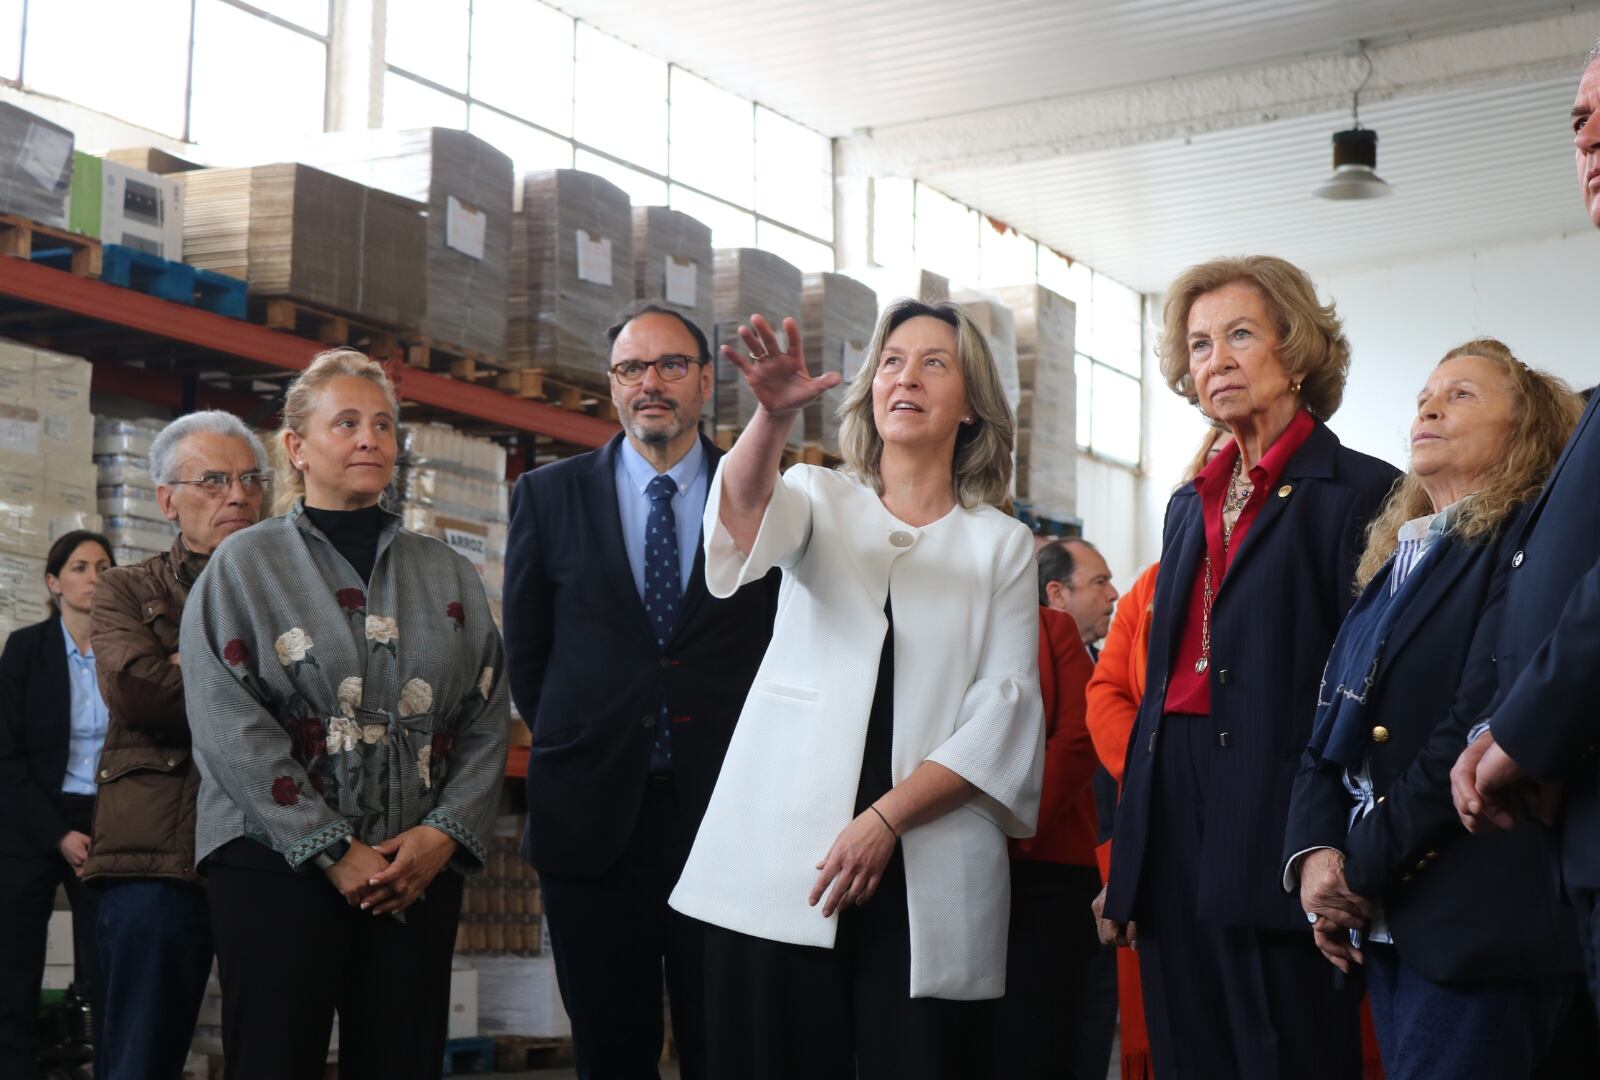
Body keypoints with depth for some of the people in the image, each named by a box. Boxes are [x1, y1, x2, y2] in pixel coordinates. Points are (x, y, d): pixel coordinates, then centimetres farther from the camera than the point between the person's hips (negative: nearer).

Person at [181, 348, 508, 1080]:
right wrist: (331, 850, -13)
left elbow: (486, 718, 7)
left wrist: (445, 833, -9)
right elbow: (229, 726, -7)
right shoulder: (244, 565, 3)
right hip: (276, 865, -3)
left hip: (420, 871, 3)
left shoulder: (447, 574, 13)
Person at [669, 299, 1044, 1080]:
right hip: (782, 861, 0)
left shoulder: (1003, 545, 10)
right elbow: (749, 510, -13)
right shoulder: (820, 501, 11)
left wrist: (886, 818, -13)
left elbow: (1004, 711, 0)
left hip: (928, 878, 0)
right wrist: (772, 415, -34)